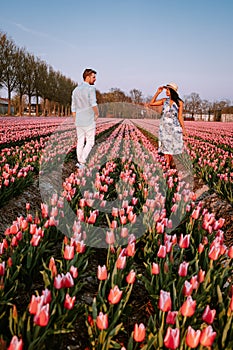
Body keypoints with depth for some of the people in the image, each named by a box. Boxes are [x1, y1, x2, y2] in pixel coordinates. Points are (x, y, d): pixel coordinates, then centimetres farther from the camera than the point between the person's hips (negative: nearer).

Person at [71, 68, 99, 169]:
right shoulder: (90, 88, -11)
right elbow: (93, 104, -23)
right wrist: (97, 114, -6)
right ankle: (83, 162, -4)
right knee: (90, 142, 4)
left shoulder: (75, 90, 12)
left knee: (80, 142, 14)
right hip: (89, 121, -6)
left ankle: (79, 162, 18)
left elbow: (73, 108, 14)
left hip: (78, 122, 7)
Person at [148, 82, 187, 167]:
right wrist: (157, 92, 1)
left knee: (172, 146, 3)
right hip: (164, 127, 2)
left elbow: (180, 117, 2)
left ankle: (170, 163, 21)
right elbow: (151, 103, 6)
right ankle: (168, 165, 7)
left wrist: (183, 128, -2)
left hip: (174, 127, -2)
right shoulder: (164, 100, 6)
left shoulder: (179, 102, 0)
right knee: (166, 146, 1)